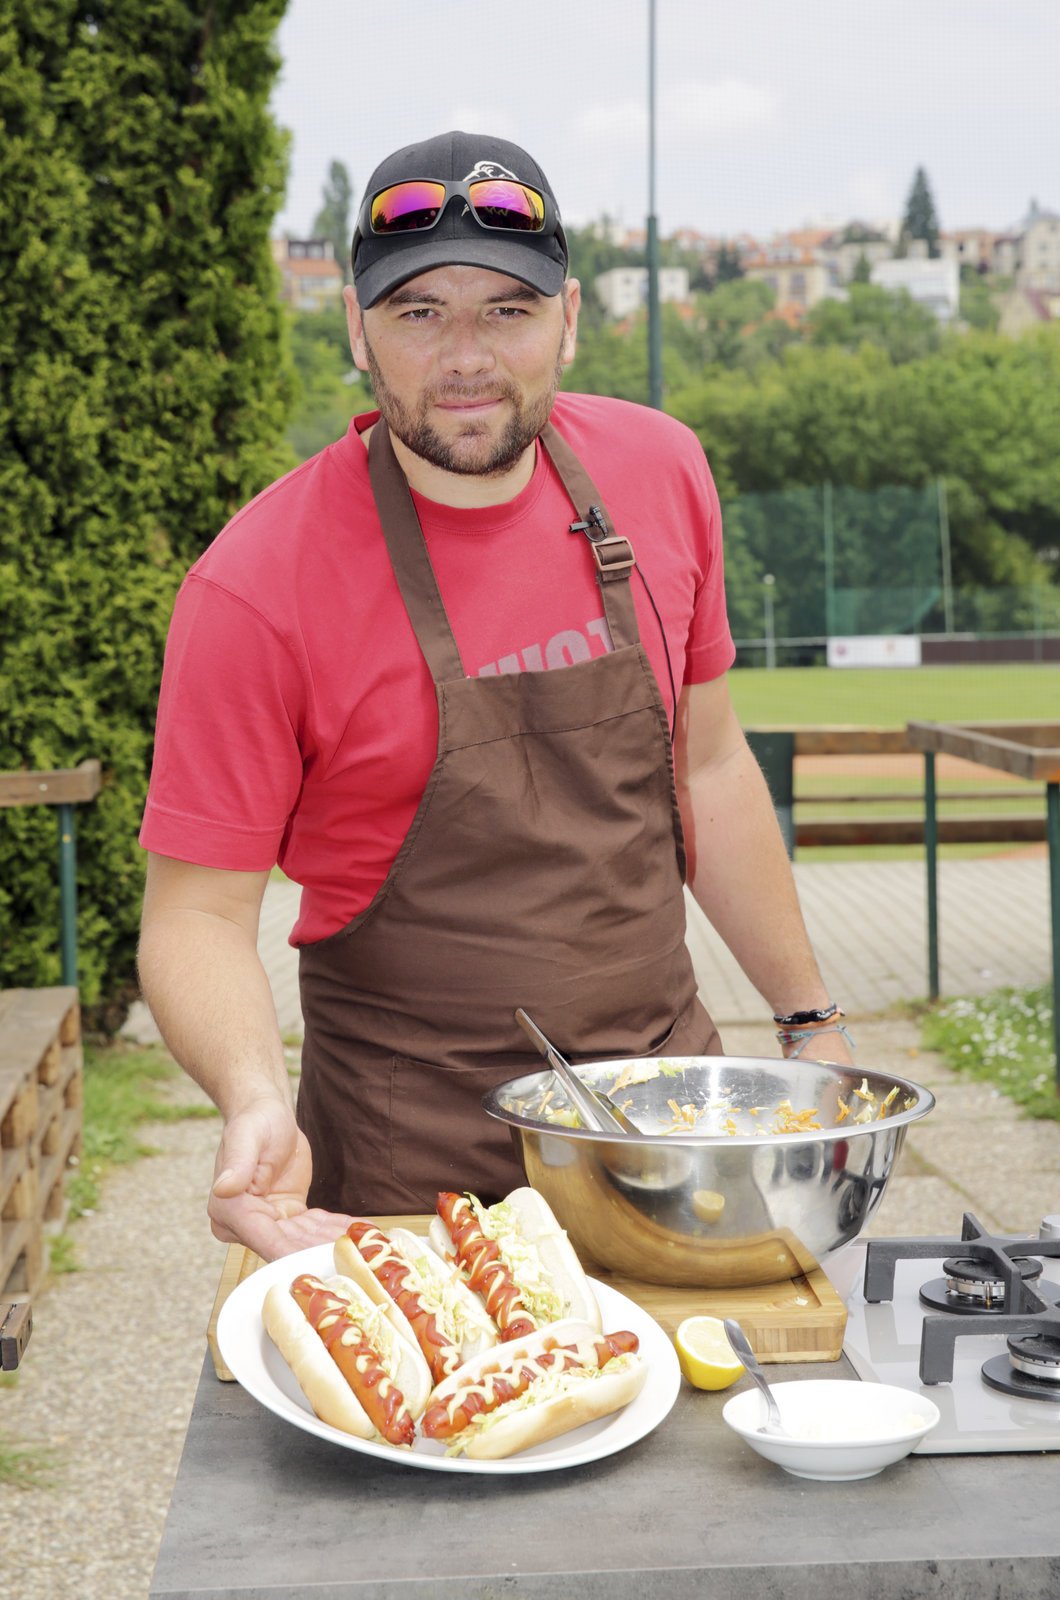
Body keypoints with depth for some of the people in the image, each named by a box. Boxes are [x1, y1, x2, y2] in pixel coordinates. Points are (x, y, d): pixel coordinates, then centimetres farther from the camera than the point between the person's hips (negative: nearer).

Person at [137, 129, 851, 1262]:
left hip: (668, 1095, 5)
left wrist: (808, 1020, 12)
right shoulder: (257, 586, -18)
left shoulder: (658, 474, -3)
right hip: (413, 1157, -4)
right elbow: (199, 910, -14)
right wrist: (254, 1100, -33)